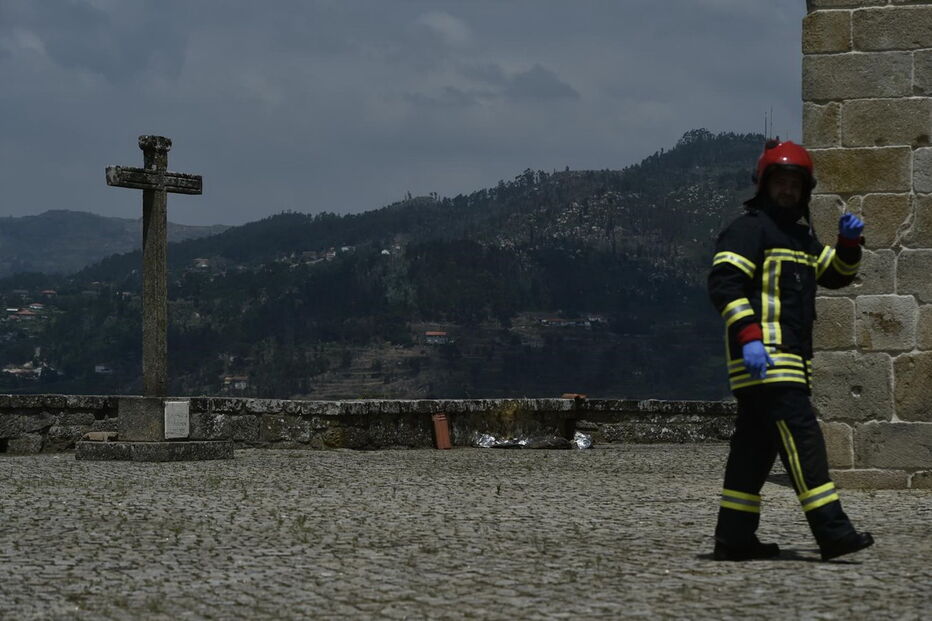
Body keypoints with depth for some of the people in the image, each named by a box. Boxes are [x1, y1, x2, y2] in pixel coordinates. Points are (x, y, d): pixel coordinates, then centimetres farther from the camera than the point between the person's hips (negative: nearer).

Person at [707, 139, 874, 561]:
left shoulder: (801, 237, 24)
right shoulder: (749, 228, -5)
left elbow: (837, 274, 29)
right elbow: (724, 283, -15)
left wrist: (849, 242, 8)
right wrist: (749, 337, -25)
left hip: (791, 358, 10)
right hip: (762, 354, -10)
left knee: (756, 444, 9)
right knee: (801, 435, -16)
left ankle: (734, 538, 12)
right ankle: (831, 530, -20)